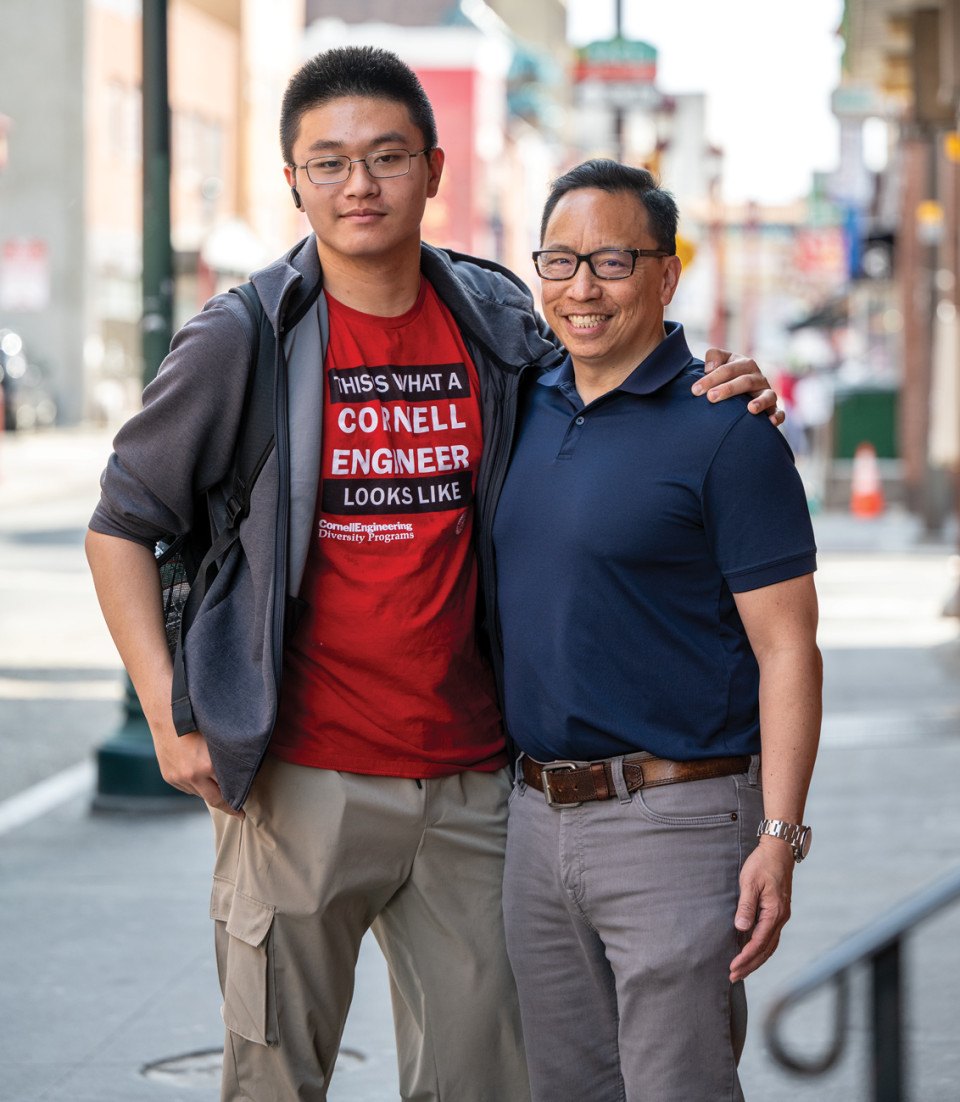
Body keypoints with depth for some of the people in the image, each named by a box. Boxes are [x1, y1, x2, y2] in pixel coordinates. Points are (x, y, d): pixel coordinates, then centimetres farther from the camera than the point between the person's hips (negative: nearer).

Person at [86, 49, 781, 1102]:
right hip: (301, 782, -3)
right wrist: (169, 720, -6)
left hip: (468, 779, 3)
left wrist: (717, 394, -3)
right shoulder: (242, 341, -5)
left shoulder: (498, 324, 4)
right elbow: (123, 523, 2)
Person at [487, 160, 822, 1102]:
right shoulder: (524, 409, 10)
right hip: (536, 809, 7)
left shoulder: (726, 432, -9)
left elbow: (785, 646, -11)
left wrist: (779, 839, -18)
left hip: (675, 816, -7)